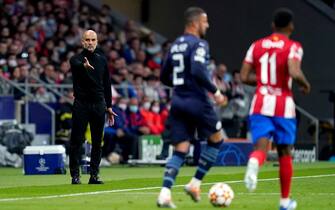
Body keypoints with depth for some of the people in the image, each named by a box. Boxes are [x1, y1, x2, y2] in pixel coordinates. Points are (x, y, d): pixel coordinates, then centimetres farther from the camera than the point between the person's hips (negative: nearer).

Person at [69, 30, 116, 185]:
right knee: (77, 141, -4)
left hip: (99, 105, 4)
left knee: (97, 142, 4)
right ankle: (75, 175, 1)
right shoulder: (76, 60, -2)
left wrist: (109, 107, 12)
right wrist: (84, 65, -53)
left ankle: (94, 175, 10)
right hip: (81, 104, -4)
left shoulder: (102, 60, 11)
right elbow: (77, 65, -29)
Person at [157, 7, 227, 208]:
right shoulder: (199, 44, -10)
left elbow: (165, 77, 18)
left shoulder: (175, 45, 14)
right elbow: (198, 71, -25)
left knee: (180, 151, 5)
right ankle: (195, 183, 8)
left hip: (178, 102, 7)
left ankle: (165, 193, -13)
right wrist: (215, 91, -16)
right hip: (197, 101, -7)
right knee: (216, 140, 15)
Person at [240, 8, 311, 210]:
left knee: (261, 146, -6)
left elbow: (244, 77, 5)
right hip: (283, 106, -2)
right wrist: (306, 84, -1)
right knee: (285, 151, 13)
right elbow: (294, 72, -22)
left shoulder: (256, 46, 8)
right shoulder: (293, 47, -5)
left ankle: (254, 163, -44)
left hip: (260, 104, 2)